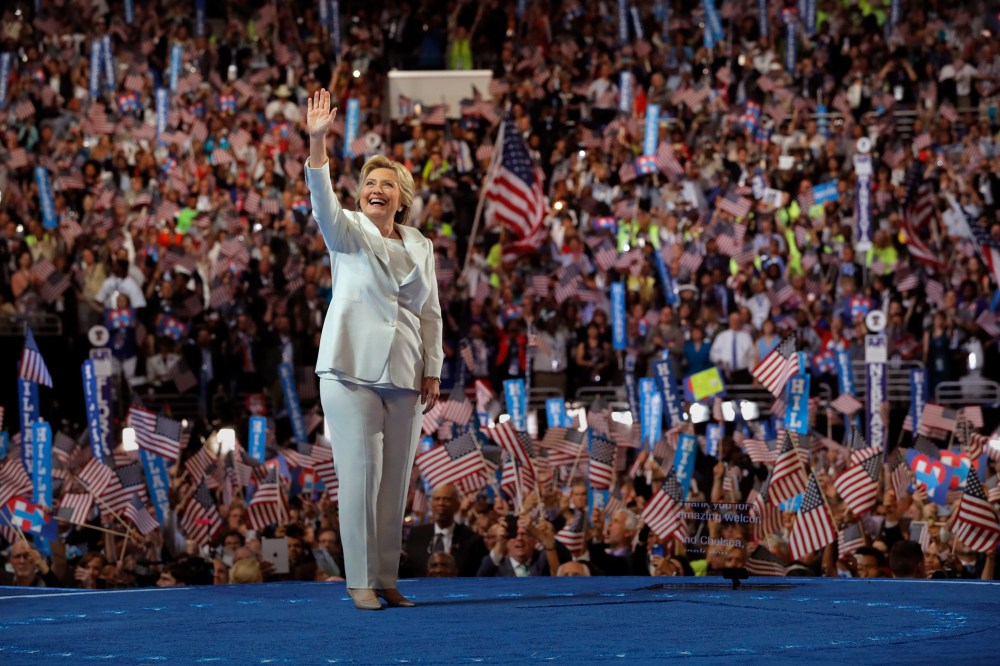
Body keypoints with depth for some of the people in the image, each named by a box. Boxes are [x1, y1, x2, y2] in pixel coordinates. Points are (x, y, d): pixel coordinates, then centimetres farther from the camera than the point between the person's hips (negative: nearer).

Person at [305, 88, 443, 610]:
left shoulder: (420, 248, 11)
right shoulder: (349, 234, 0)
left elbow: (431, 314, 15)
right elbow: (323, 204, -20)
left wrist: (433, 372, 8)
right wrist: (317, 142, -34)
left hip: (403, 376, 4)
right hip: (352, 371, -4)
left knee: (395, 480, 5)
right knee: (360, 475, -8)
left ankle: (386, 579, 13)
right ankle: (360, 580, -3)